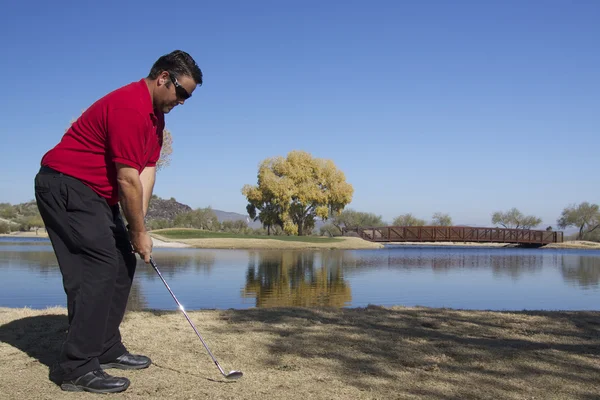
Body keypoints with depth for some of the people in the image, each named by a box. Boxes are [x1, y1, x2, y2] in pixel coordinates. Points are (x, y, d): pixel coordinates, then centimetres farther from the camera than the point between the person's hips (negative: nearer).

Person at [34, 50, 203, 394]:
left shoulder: (156, 115, 11)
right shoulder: (129, 107, -22)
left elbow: (147, 171, 4)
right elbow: (127, 179, -23)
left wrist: (138, 223, -5)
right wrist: (139, 231, -14)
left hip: (97, 193, 11)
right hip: (65, 185, -11)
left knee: (123, 263, 10)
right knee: (99, 267, -15)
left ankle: (106, 350, 18)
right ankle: (76, 368, -10)